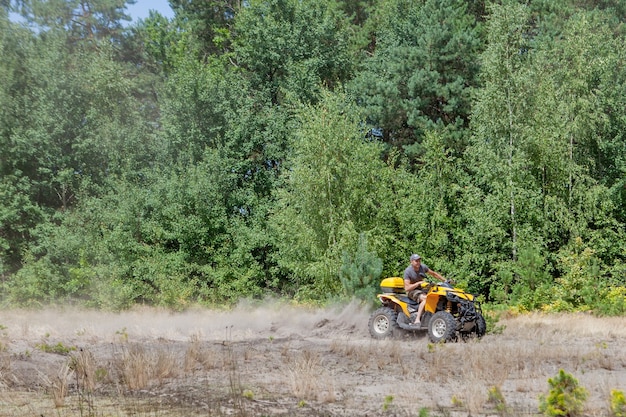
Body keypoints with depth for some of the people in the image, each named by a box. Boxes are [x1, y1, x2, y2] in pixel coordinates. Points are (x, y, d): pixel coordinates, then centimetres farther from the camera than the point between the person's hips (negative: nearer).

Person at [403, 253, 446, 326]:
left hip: (420, 289, 7)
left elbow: (433, 274, 14)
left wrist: (445, 280, 9)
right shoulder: (408, 271, -18)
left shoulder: (422, 267, -2)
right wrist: (418, 283, -29)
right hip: (411, 291, -7)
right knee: (426, 298, -34)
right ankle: (417, 320, -39)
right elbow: (407, 288, -21)